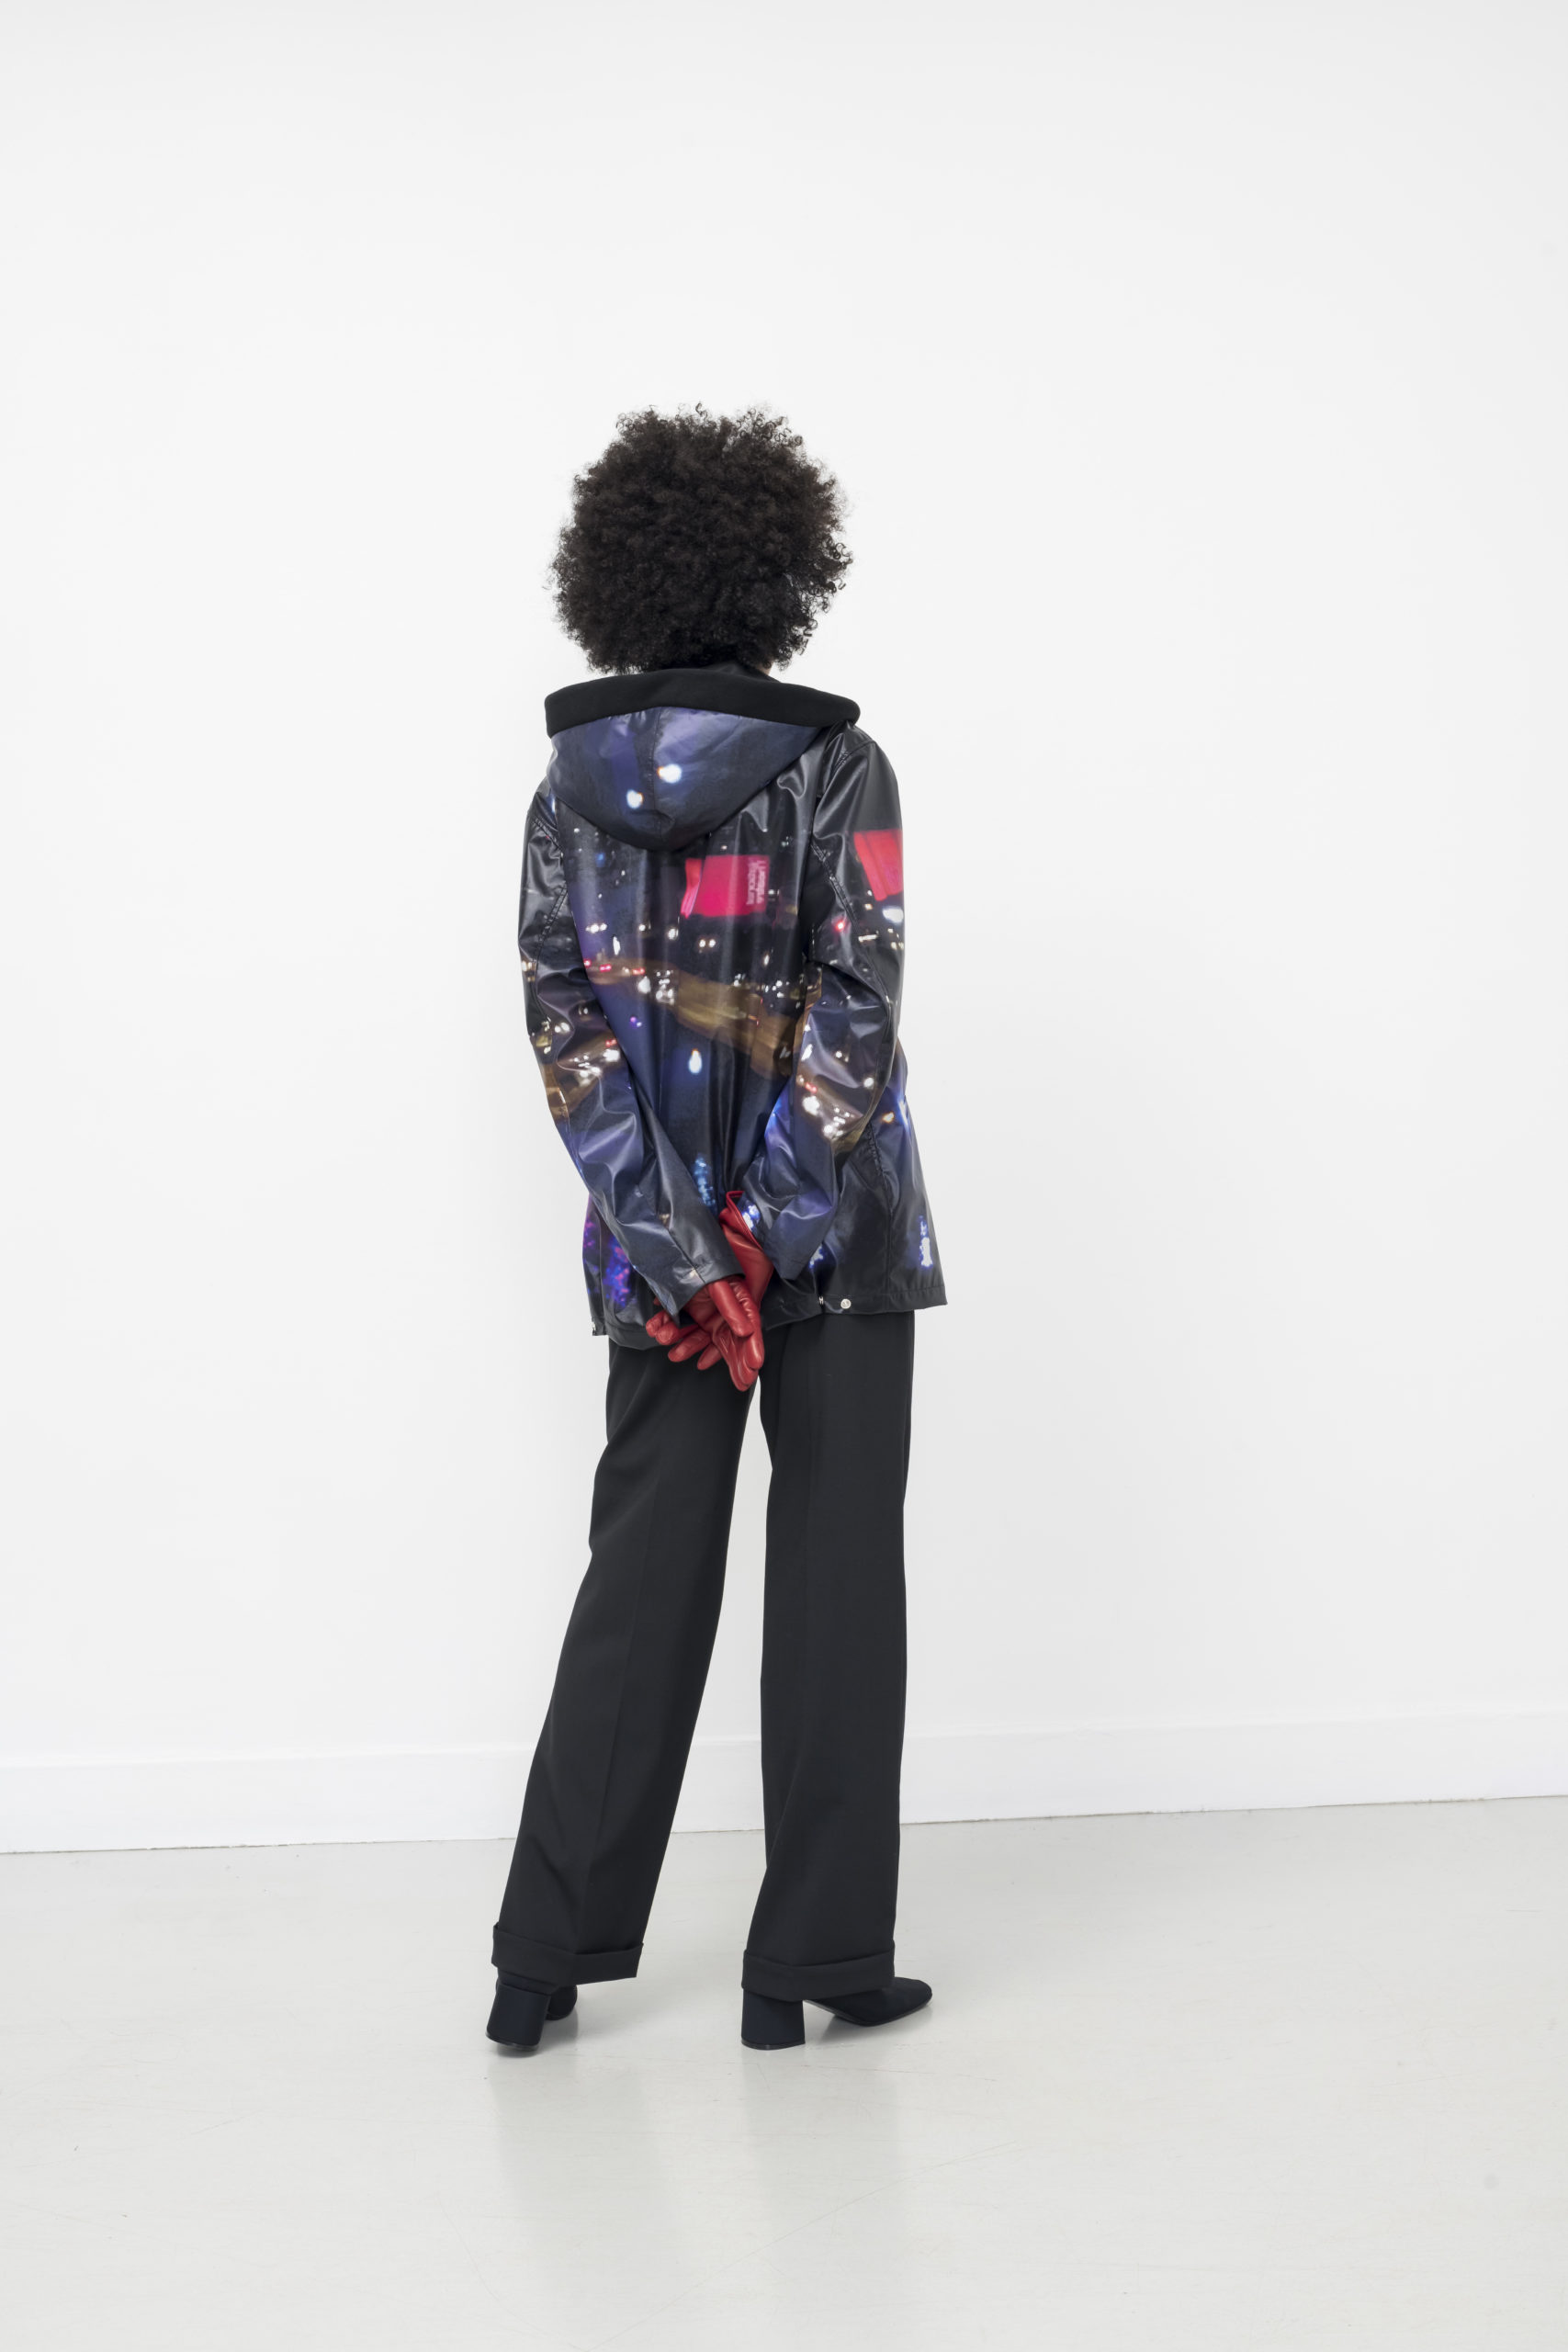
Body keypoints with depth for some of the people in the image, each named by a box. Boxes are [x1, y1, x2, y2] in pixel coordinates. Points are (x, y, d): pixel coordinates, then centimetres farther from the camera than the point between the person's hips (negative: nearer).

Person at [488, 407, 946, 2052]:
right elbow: (856, 1010, -13)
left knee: (642, 1575, 12)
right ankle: (811, 1962, 9)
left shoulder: (571, 785, 4)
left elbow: (563, 1019, -2)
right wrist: (774, 1232, -12)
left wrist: (678, 1248, -6)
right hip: (837, 1234, -3)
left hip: (658, 1239, 4)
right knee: (835, 1584, 5)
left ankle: (545, 1955, 14)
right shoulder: (837, 770, -6)